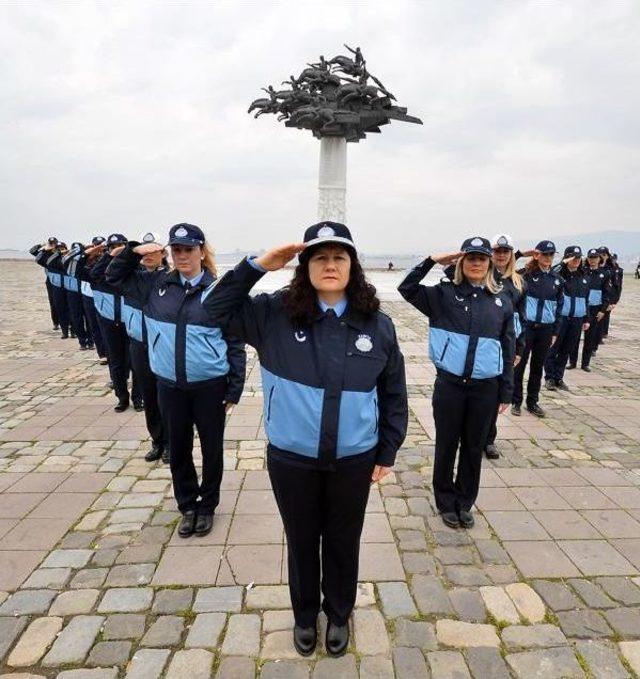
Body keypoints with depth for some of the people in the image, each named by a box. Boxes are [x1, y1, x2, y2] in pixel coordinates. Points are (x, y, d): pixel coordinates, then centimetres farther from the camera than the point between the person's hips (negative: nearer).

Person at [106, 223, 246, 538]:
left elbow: (235, 343, -6)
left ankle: (207, 506, 34)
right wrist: (133, 251, -2)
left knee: (211, 448, 12)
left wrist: (234, 389, -7)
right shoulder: (156, 284, 3)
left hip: (210, 386, -3)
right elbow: (114, 276, 16)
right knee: (178, 448, 16)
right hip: (170, 386, 3)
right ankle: (187, 506, 37)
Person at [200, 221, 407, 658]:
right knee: (302, 542, 21)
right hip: (291, 459, 0)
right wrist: (258, 266, -17)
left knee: (343, 542, 21)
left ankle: (339, 615, 49)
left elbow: (394, 394, 1)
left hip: (353, 461, 1)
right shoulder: (275, 314, -9)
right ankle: (305, 615, 49)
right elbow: (216, 309, -6)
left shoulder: (377, 324, -7)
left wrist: (387, 453, 4)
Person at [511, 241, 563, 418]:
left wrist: (555, 332, 9)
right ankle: (516, 401, 16)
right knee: (520, 365, 3)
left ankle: (532, 402, 25)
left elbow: (559, 307, 11)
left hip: (546, 329, 4)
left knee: (538, 366, 12)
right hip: (526, 326, -4)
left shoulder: (556, 279, 7)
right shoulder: (526, 275, -5)